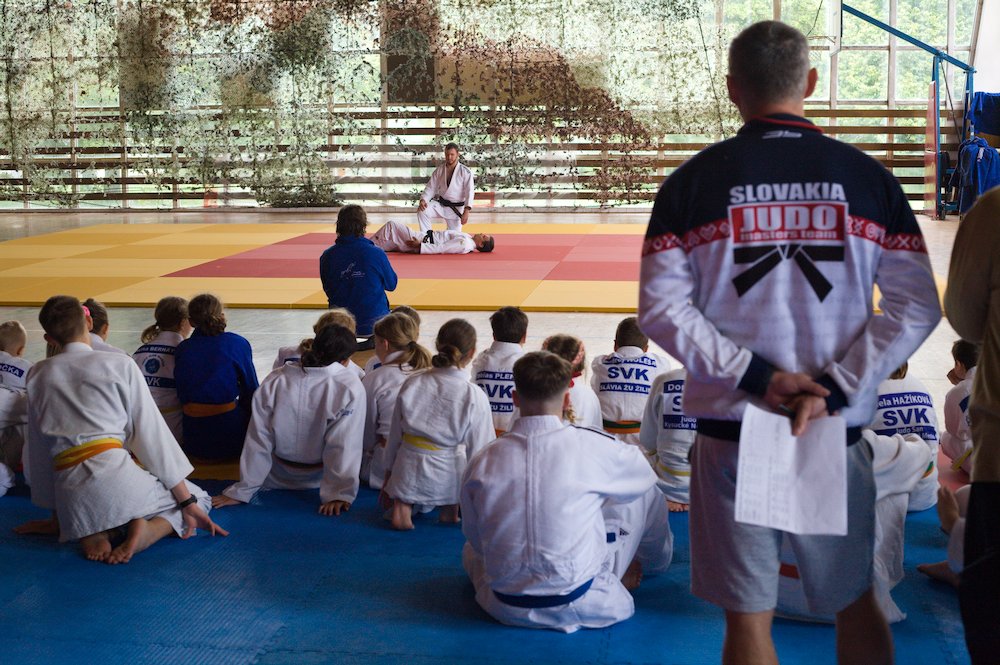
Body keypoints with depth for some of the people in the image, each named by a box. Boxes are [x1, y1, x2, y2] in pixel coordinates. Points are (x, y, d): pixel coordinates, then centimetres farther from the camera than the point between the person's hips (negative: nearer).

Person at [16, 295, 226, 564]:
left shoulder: (38, 375, 15)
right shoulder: (120, 365, 3)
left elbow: (39, 449, 19)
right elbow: (152, 433, 1)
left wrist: (56, 517, 27)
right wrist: (189, 503, 3)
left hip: (70, 493, 4)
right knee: (200, 500, 21)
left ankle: (93, 533, 0)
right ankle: (146, 530, -10)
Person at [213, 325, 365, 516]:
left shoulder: (274, 382, -17)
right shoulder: (350, 387, -26)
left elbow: (258, 442, -12)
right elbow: (344, 447, -26)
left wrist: (242, 491, -6)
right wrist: (339, 493, -18)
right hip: (317, 481, -4)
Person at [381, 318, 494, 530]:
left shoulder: (411, 384, -3)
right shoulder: (475, 396, -12)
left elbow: (395, 435, 6)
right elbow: (479, 450, -6)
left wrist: (390, 473, 21)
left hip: (408, 473, 2)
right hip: (451, 479, -2)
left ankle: (402, 504, 4)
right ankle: (452, 507, 5)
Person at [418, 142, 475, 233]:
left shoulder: (465, 172, -11)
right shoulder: (439, 170, 2)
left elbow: (469, 192, -17)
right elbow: (431, 188, 3)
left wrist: (466, 211, -28)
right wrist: (423, 200, -18)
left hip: (456, 209, -3)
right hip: (440, 205, 3)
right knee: (422, 211, -22)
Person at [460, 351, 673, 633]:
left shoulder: (481, 464, -8)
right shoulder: (591, 447, -15)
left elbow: (474, 537, 6)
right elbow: (643, 475, 8)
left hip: (506, 609, 3)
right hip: (580, 607, -3)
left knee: (472, 550, 38)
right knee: (645, 492, 14)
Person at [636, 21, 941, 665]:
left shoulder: (694, 181, -3)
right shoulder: (868, 177, 1)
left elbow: (662, 309, -9)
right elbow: (916, 309, -3)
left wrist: (756, 377, -10)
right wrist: (833, 390, -8)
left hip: (731, 428, -1)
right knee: (857, 603, 19)